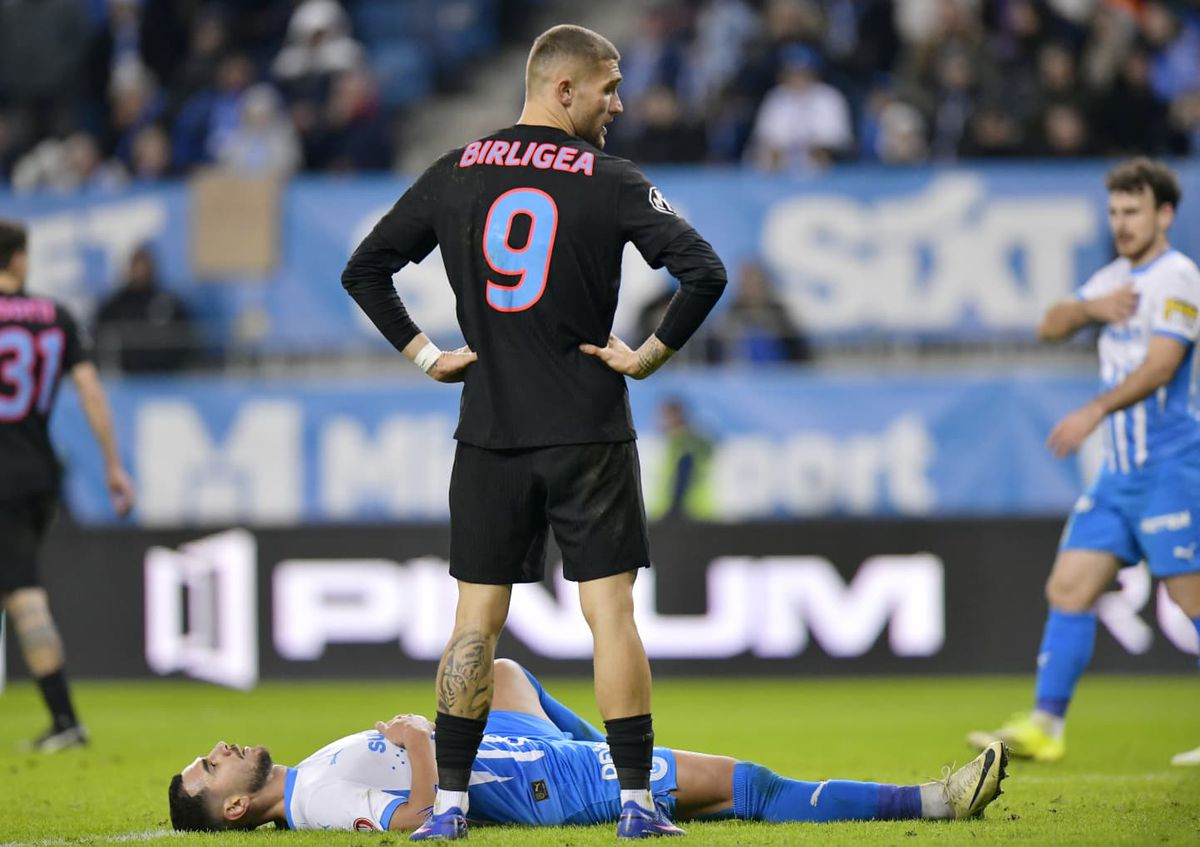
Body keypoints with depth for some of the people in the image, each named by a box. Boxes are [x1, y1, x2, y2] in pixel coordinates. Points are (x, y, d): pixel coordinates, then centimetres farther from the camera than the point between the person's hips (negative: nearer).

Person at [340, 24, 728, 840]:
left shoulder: (454, 175, 5)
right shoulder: (612, 183, -5)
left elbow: (364, 270, 10)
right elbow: (704, 271, -16)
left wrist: (425, 354, 11)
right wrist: (650, 354, -6)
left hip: (488, 435, 3)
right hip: (589, 435, -3)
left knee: (476, 619, 7)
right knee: (611, 612, 0)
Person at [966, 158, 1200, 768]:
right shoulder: (1116, 277, 16)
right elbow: (1051, 327, 15)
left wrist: (1097, 410, -31)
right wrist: (1089, 308, -6)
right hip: (1120, 469, 8)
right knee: (1068, 588, 1)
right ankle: (1045, 725, 2)